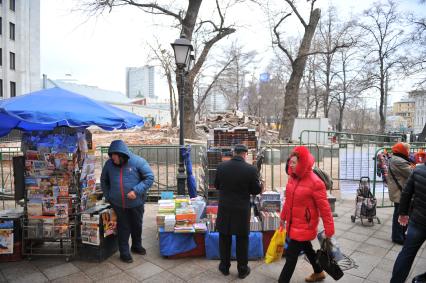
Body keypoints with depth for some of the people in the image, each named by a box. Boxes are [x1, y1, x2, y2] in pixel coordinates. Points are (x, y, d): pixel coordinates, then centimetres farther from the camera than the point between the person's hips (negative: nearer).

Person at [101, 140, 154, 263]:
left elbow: (150, 177, -14)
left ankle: (137, 246, 41)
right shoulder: (109, 164, -4)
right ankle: (124, 252, 27)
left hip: (136, 202, -1)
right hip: (118, 203, 1)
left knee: (137, 225, 18)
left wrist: (136, 191, -22)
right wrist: (108, 196, 3)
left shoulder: (138, 161, -15)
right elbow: (104, 181, 12)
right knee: (123, 227, 11)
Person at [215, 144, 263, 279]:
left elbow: (216, 185, 5)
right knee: (242, 240, 15)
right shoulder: (251, 169, -15)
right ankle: (242, 269, 28)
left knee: (224, 239, 17)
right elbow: (256, 190, -6)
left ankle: (224, 267, 32)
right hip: (242, 210, -2)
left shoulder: (221, 166, -8)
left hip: (224, 209, 2)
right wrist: (261, 185, 15)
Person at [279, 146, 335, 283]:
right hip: (292, 223, 8)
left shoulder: (315, 182, -22)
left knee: (291, 255, -1)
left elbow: (324, 208, -17)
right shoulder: (292, 177, 0)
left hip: (305, 226, -8)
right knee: (306, 248, 26)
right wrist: (283, 216, 17)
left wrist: (329, 231, -13)